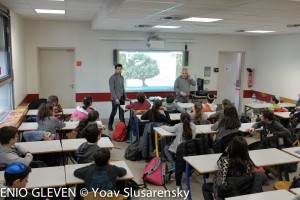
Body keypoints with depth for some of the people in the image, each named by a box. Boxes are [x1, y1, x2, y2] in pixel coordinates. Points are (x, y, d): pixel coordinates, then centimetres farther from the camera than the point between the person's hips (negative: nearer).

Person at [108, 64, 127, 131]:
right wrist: (116, 98, -19)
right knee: (114, 112, -2)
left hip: (122, 98, 6)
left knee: (122, 112, 8)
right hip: (115, 98, -6)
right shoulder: (112, 78, -8)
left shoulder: (122, 77, 12)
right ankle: (110, 125, 13)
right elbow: (112, 89, -14)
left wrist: (125, 96, 13)